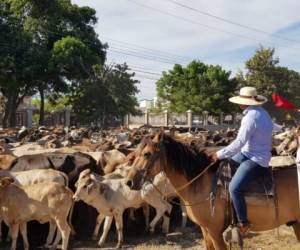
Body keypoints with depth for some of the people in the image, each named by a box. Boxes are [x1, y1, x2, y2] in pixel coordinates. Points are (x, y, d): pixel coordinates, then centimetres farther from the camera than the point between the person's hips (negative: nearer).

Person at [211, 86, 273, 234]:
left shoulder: (251, 117, -23)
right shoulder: (262, 112, 8)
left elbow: (239, 143, -23)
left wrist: (220, 154, -13)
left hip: (256, 160, -11)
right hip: (249, 153, 11)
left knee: (234, 188, -21)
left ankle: (243, 223, -11)